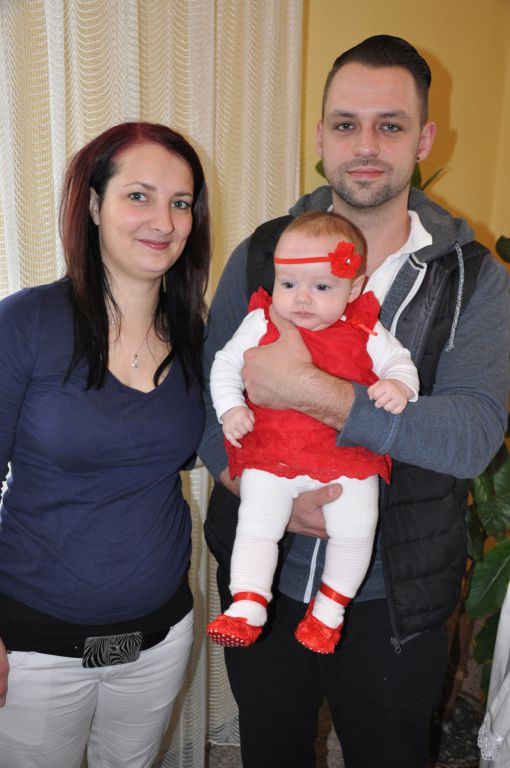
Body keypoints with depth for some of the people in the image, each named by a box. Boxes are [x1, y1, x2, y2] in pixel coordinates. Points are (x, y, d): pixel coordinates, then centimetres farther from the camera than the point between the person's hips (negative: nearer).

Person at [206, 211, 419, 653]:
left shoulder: (365, 332, 0)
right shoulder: (262, 324, 0)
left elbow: (399, 361, 7)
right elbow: (225, 363, 6)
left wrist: (399, 385, -16)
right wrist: (230, 407, -9)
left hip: (348, 458, 0)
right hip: (269, 455, 0)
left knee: (355, 529, -3)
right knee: (255, 525, -7)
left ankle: (330, 606, 21)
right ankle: (247, 608, 9)